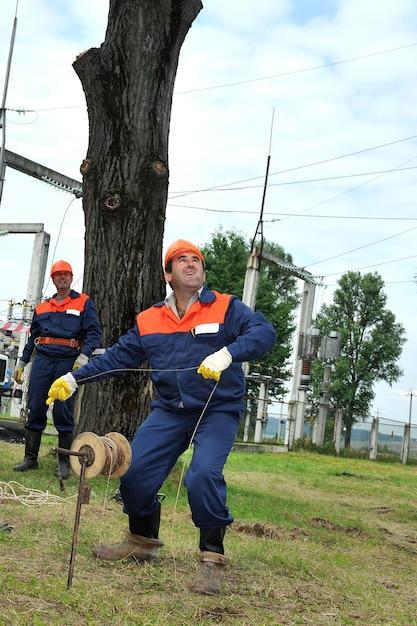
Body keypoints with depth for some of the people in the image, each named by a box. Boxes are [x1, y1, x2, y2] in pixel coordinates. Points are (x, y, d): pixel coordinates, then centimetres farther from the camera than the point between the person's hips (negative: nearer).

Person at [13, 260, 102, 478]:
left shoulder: (84, 302, 6)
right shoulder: (42, 307, 19)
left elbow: (94, 332, -2)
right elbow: (32, 337, 24)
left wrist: (84, 356, -16)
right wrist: (21, 363, 19)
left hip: (69, 361, -4)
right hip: (42, 360, 4)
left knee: (64, 412, -4)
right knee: (35, 409, 2)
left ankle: (64, 462, 3)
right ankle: (30, 459, 10)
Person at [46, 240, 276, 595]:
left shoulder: (226, 308, -5)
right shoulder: (149, 320, 8)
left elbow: (264, 332, -20)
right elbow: (118, 357, 12)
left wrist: (227, 354, -37)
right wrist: (74, 379, 4)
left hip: (219, 410, -4)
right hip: (170, 410, 5)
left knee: (203, 477, -25)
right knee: (135, 472, -3)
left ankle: (212, 559, -6)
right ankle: (142, 543, 23)